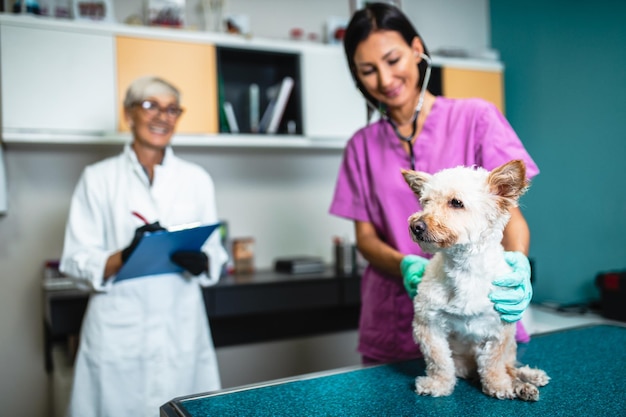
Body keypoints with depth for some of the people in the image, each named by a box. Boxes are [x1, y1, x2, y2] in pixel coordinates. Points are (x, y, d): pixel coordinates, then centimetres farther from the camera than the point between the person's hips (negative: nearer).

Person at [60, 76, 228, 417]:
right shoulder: (98, 178, 1)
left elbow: (216, 256, 8)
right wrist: (124, 257, -21)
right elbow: (76, 262, -2)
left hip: (182, 331, 2)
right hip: (119, 331, -1)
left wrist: (200, 261, -14)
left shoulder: (197, 178, 6)